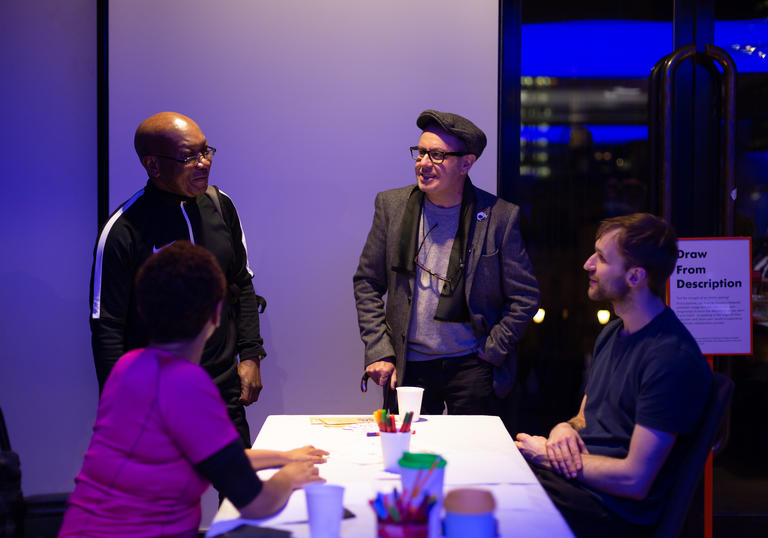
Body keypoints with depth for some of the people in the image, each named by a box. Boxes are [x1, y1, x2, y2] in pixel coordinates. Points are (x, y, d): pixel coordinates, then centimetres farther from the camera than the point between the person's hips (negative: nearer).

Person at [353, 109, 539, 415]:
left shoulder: (499, 217, -6)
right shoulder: (391, 205, 1)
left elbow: (525, 297, 0)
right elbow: (367, 283, 6)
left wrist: (490, 352, -4)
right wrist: (379, 352, -1)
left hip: (471, 367, -1)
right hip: (408, 366, 2)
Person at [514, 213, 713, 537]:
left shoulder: (674, 359, -19)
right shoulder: (612, 334, 13)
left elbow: (635, 480, -21)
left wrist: (546, 453, -11)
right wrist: (564, 430, -3)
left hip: (614, 510, -8)